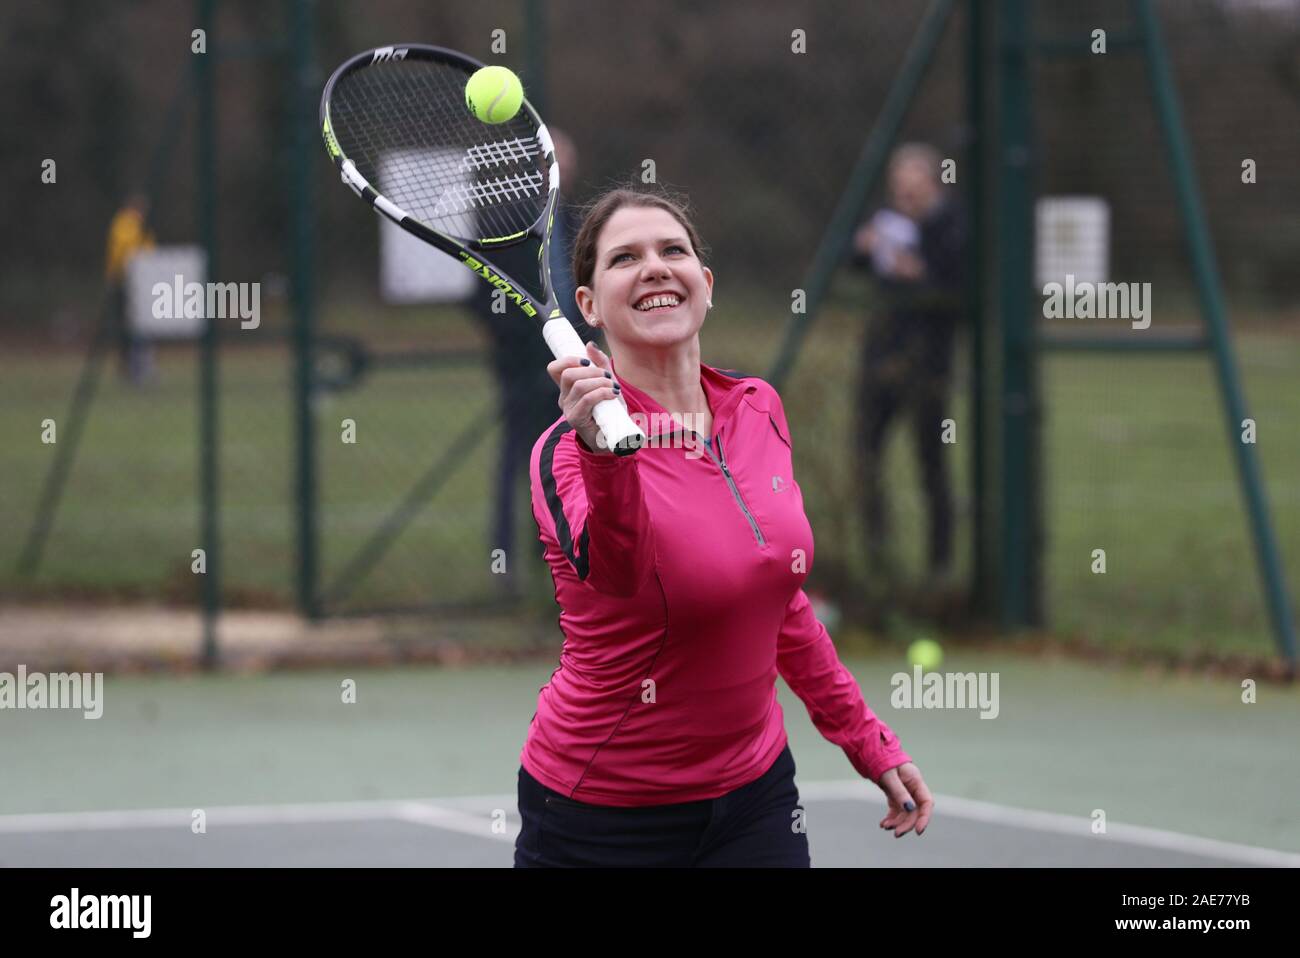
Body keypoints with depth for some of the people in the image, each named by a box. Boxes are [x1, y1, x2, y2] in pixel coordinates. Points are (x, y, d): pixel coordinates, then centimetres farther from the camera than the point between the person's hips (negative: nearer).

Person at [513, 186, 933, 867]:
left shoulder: (758, 409, 3)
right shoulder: (569, 447, -16)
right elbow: (617, 573, -38)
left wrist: (865, 738, 17)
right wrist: (604, 452, -56)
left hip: (755, 794, 5)